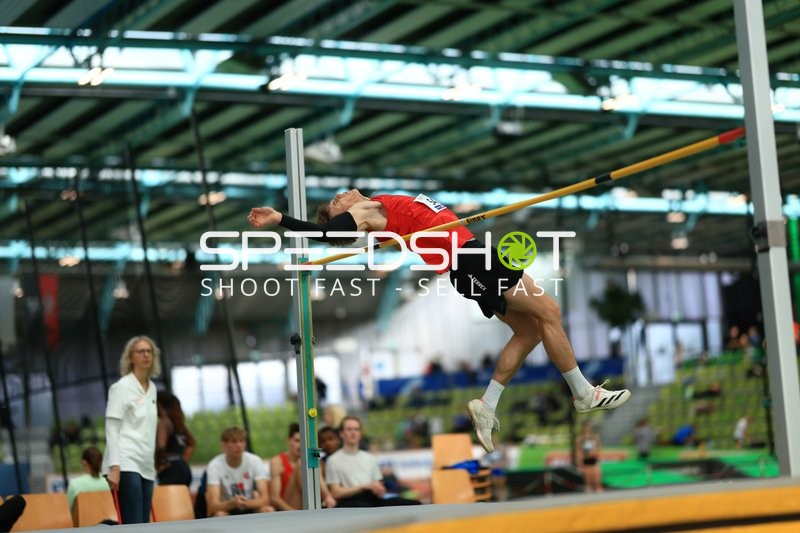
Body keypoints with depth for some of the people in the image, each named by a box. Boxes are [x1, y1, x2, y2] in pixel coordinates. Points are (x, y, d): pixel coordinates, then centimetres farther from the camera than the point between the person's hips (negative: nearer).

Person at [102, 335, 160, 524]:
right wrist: (114, 466, -17)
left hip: (145, 466, 7)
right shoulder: (122, 386, -4)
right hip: (126, 464, -7)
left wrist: (152, 463, 17)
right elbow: (111, 428, -9)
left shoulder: (152, 388, 15)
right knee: (133, 526, -14)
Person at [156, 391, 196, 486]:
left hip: (171, 469, -9)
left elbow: (161, 445, -24)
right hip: (184, 468, 9)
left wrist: (159, 463, -10)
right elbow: (192, 443, 29)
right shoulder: (178, 422, 17)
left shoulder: (164, 422, -9)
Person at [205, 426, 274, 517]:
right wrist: (233, 503, -45)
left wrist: (247, 503, -40)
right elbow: (213, 505, -25)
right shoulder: (215, 465, -17)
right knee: (220, 514, -35)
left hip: (250, 510, 2)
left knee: (268, 511, -28)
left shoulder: (255, 461, -12)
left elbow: (265, 498, -18)